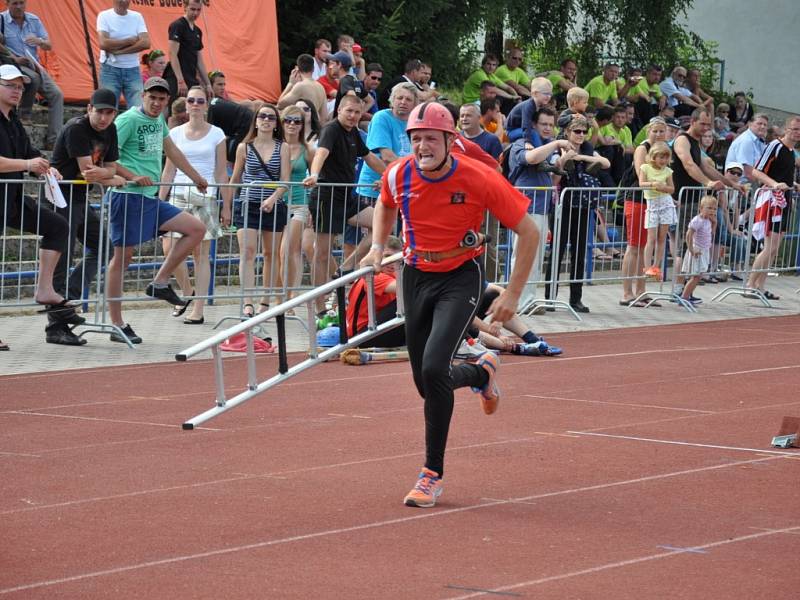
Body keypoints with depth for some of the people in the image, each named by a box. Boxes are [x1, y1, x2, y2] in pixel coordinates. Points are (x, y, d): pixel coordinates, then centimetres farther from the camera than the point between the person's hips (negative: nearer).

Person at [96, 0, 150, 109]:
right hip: (110, 69, -2)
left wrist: (117, 50, -13)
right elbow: (103, 43, -15)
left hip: (132, 69, 2)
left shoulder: (137, 17, 7)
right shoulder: (104, 16, -2)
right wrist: (130, 41, -8)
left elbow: (145, 43, -6)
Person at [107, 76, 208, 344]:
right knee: (123, 255, -6)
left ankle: (160, 283, 7)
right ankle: (117, 325, -2)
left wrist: (197, 179, 37)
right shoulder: (128, 120, -10)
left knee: (197, 228, 5)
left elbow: (171, 150, 31)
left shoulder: (159, 119, 15)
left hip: (150, 199, 8)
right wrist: (132, 177, -25)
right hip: (127, 196, -8)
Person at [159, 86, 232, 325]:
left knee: (201, 254, -1)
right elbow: (169, 171, 11)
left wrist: (226, 206, 1)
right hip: (179, 195, 2)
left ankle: (198, 310, 1)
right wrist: (160, 202, 6)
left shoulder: (216, 134, 4)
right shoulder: (175, 133, 9)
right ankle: (187, 292, 14)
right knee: (169, 248, -11)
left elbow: (221, 173, 5)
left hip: (205, 197, -2)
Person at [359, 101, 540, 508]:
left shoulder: (479, 180, -21)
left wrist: (512, 294, -13)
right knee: (426, 383, 8)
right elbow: (386, 205, 18)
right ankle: (482, 372, 43)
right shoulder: (399, 176, -10)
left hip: (460, 279, -5)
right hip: (416, 277, 5)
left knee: (434, 367, -24)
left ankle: (433, 474, -13)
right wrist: (378, 248, 2)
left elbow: (529, 233, -11)